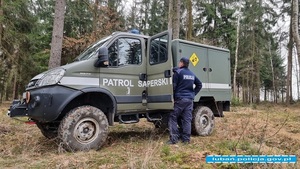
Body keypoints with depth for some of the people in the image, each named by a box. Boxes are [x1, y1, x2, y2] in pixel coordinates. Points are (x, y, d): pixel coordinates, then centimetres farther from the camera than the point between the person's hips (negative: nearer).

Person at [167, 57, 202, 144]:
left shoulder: (178, 72, -6)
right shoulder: (192, 74, 15)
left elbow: (173, 86, -11)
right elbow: (199, 84, 22)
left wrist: (172, 97, -2)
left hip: (180, 99, -6)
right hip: (190, 99, 6)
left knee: (173, 118, 0)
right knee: (187, 119, 7)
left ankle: (174, 138, -4)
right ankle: (186, 139, 9)